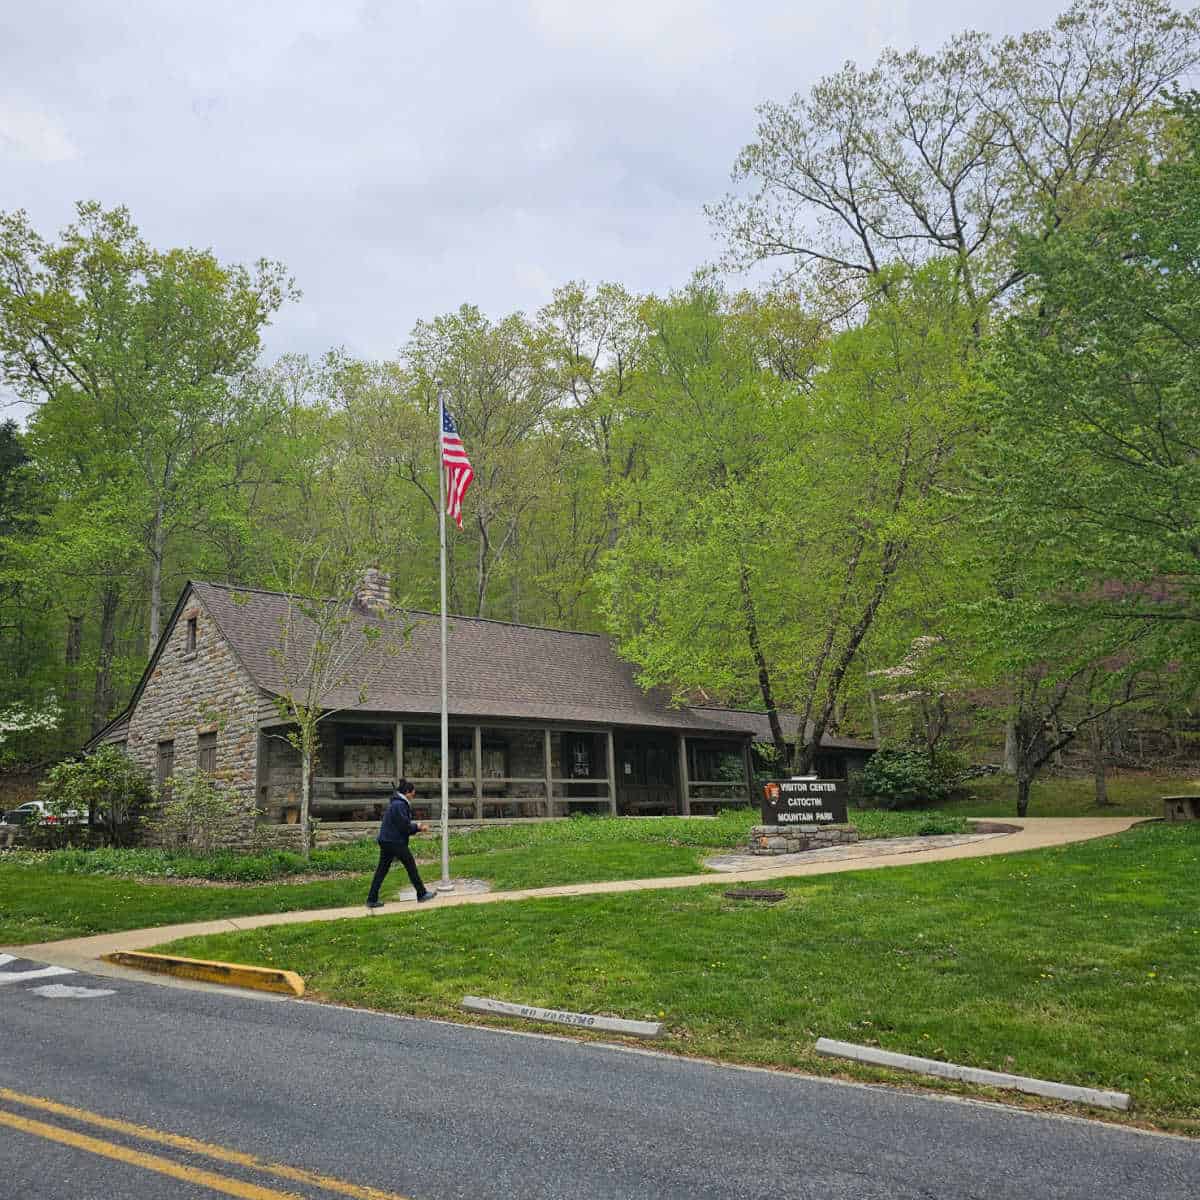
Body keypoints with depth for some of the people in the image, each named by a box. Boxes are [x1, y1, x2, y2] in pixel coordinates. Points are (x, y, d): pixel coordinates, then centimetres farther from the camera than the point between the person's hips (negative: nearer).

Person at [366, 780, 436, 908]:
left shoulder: (395, 802, 15)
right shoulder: (400, 805, -17)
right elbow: (405, 826, -18)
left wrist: (417, 827, 7)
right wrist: (418, 828, -3)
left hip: (385, 841, 9)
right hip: (396, 842, -9)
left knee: (382, 869, 8)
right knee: (411, 867, 4)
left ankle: (372, 899, 7)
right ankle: (422, 894, 14)